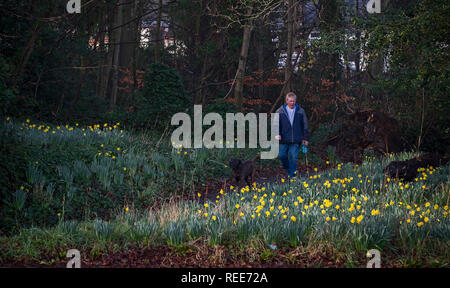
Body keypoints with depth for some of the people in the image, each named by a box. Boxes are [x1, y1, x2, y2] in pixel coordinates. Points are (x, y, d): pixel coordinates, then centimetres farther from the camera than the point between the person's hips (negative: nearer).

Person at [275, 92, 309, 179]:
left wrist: (305, 138, 8)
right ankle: (287, 169, 31)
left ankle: (292, 176, 10)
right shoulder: (280, 111, 0)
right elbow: (276, 123, -1)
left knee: (293, 158, -1)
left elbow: (304, 126, 8)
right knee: (281, 155, 2)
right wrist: (277, 134, -18)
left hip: (296, 140, -1)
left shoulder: (300, 111, 3)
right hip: (284, 139, 1)